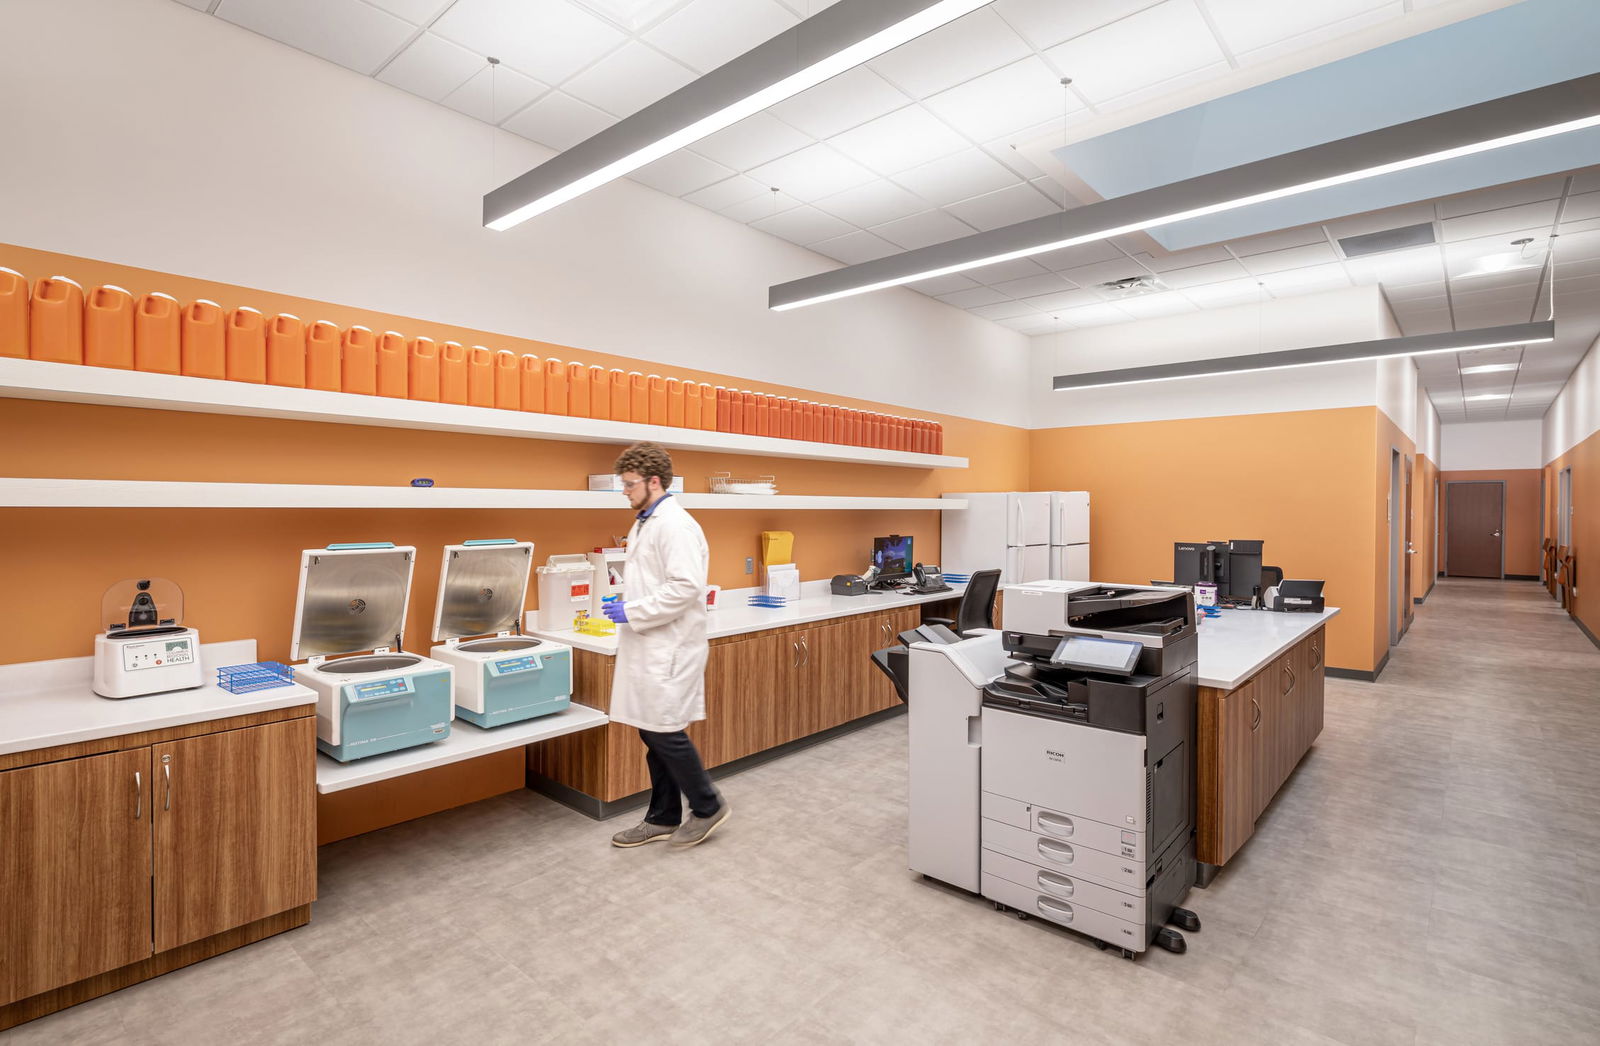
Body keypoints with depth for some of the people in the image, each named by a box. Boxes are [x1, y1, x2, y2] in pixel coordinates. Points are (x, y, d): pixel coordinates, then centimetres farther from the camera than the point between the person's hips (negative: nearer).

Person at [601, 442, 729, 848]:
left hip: (669, 648, -9)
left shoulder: (675, 525, -16)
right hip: (648, 647, 9)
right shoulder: (644, 524, 15)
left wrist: (632, 612, -19)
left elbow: (686, 587, -24)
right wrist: (626, 607, 16)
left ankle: (708, 807, 17)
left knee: (665, 733, -2)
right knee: (652, 734, 14)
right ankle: (663, 818, 26)